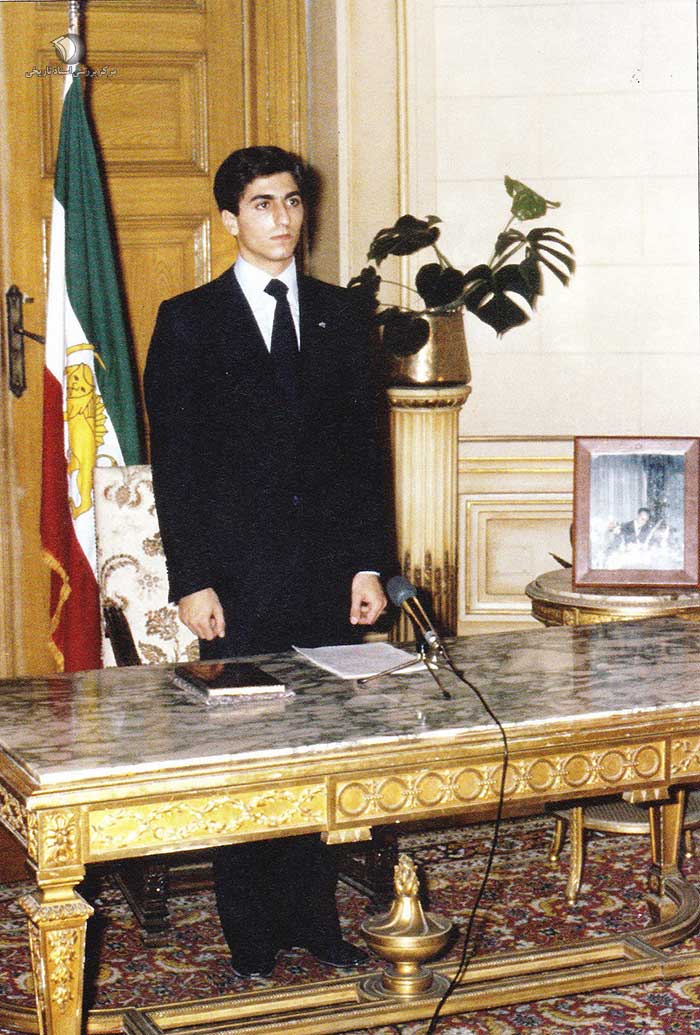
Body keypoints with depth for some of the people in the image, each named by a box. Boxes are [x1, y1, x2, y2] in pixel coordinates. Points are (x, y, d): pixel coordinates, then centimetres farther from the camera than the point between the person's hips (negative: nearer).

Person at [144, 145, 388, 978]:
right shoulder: (189, 322, 0)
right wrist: (190, 582, -9)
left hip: (330, 574, 3)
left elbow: (364, 447, 10)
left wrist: (368, 564, 4)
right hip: (239, 579, -3)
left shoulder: (341, 315, 10)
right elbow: (174, 463, -3)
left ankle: (313, 916, 21)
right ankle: (252, 938, 14)